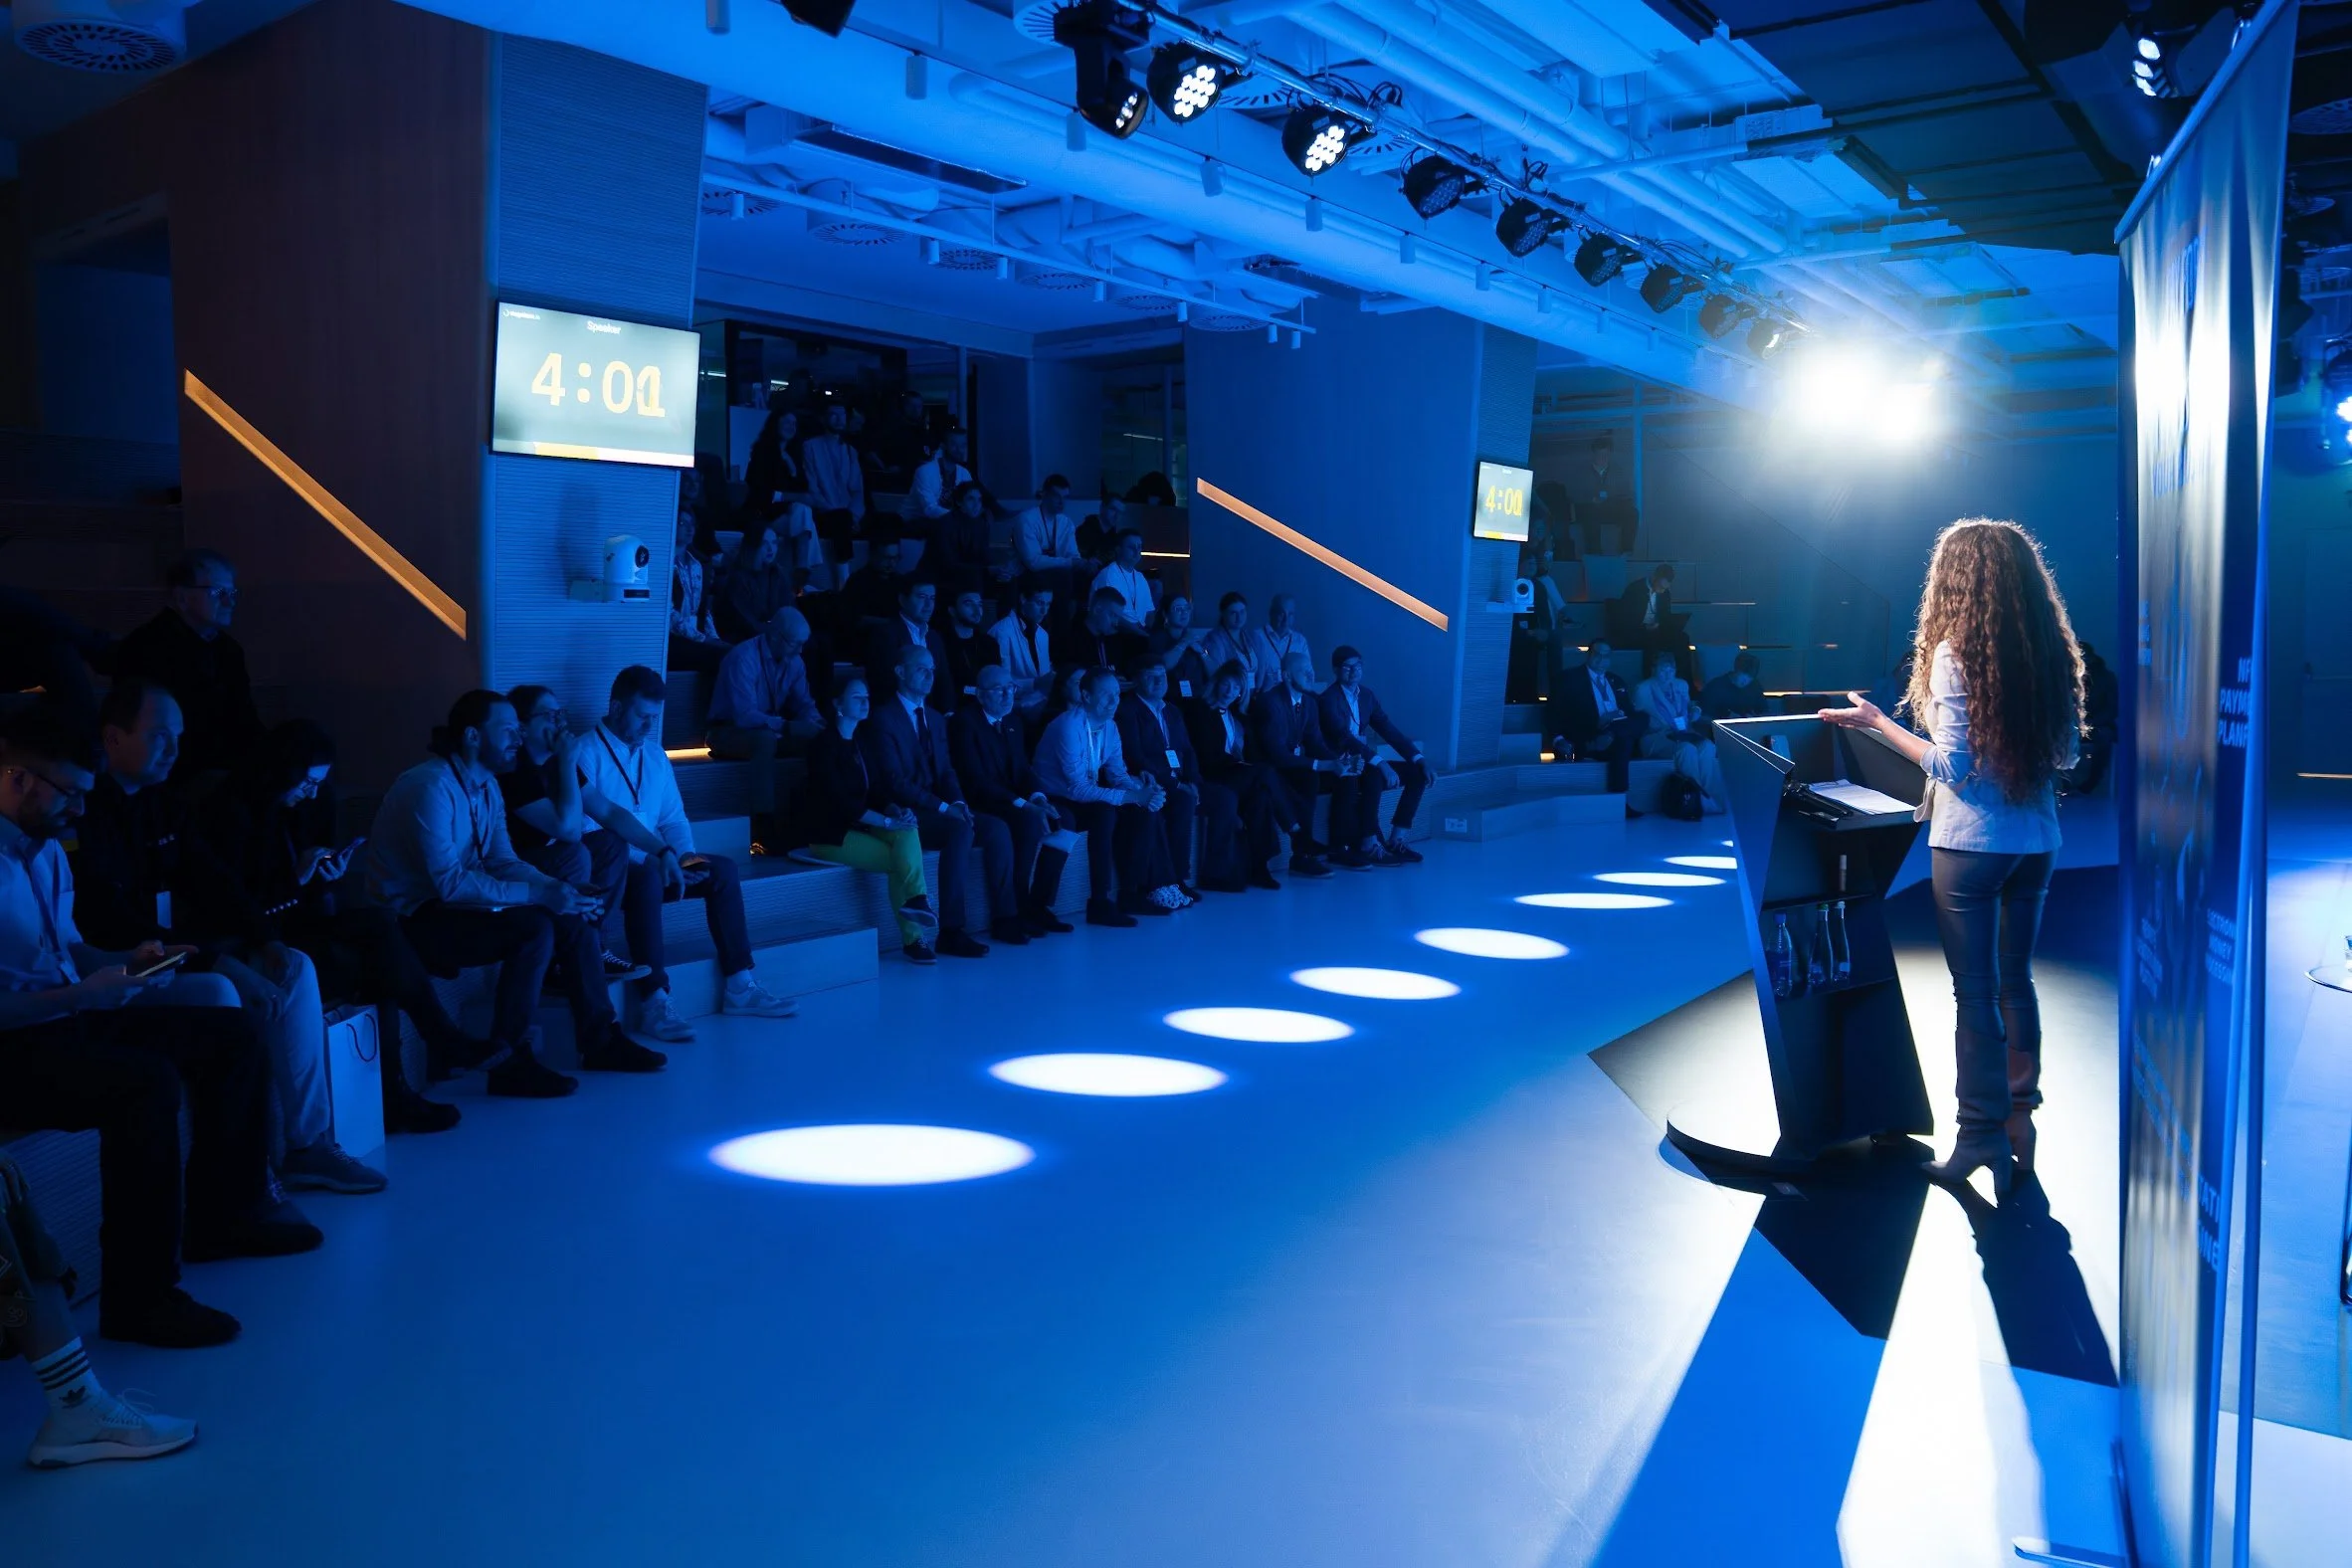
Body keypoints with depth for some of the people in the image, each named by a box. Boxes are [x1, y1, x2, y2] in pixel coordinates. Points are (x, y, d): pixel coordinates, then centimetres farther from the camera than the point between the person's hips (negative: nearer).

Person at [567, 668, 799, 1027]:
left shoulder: (655, 756, 16)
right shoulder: (586, 754, -9)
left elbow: (674, 818, 16)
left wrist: (684, 856, -6)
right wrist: (662, 853, -28)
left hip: (652, 864, 7)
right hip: (610, 871, -7)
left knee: (723, 870, -11)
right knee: (648, 879, -37)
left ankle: (738, 986, -10)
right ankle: (653, 1002, -37)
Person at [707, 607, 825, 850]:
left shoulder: (793, 661, 0)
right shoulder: (743, 657, -21)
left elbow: (804, 705, 3)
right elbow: (744, 715, -29)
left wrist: (815, 722, -21)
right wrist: (786, 726, -39)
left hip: (769, 729, 6)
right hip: (727, 732, -6)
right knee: (765, 739, -39)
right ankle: (763, 830, -41)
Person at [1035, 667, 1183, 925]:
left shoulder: (1109, 726, 1)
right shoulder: (1069, 727, -24)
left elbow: (1118, 775, 4)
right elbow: (1078, 789, -28)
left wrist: (1144, 790, -19)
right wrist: (1130, 796, -32)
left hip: (1086, 797, 8)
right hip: (1057, 803, -8)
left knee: (1143, 812, -10)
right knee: (1105, 814, -33)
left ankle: (1131, 892, -5)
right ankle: (1099, 903, -27)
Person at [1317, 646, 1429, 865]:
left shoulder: (1367, 695, 10)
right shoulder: (1328, 699, -14)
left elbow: (1389, 730, 7)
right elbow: (1344, 738, -27)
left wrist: (1419, 759, -6)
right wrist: (1380, 763, -36)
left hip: (1363, 763, 8)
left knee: (1417, 773, -3)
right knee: (1375, 776, -35)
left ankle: (1396, 840, -2)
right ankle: (1369, 845, -24)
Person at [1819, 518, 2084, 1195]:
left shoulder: (1955, 654, -13)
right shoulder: (2053, 653, 3)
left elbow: (1952, 765, -15)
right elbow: (2066, 752, 10)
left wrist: (1878, 722, -9)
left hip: (1971, 843, -6)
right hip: (2036, 842, 6)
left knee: (1975, 992, 2)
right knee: (2015, 982, 16)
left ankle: (1983, 1140, 9)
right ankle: (2019, 1128, 23)